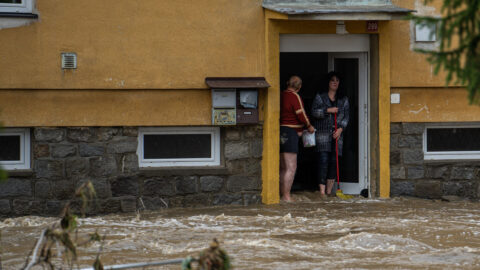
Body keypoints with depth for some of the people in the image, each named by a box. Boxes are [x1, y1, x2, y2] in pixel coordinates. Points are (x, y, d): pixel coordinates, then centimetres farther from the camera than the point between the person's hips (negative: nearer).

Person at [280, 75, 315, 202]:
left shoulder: (282, 95, 11)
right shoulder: (294, 96, -11)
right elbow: (301, 115, -13)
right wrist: (309, 126, 5)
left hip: (281, 131, 8)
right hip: (290, 132, -8)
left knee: (283, 168, 14)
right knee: (291, 167, -6)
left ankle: (282, 194, 17)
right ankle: (286, 196, -8)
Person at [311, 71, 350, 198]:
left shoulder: (343, 99, 14)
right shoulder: (320, 97, 7)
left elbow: (346, 116, 8)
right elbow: (314, 111, -3)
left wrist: (340, 129, -7)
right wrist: (328, 110, -14)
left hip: (337, 133, 3)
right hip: (323, 133, -3)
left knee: (334, 161, 0)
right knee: (323, 160, -12)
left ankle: (329, 191, 7)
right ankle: (322, 191, -13)